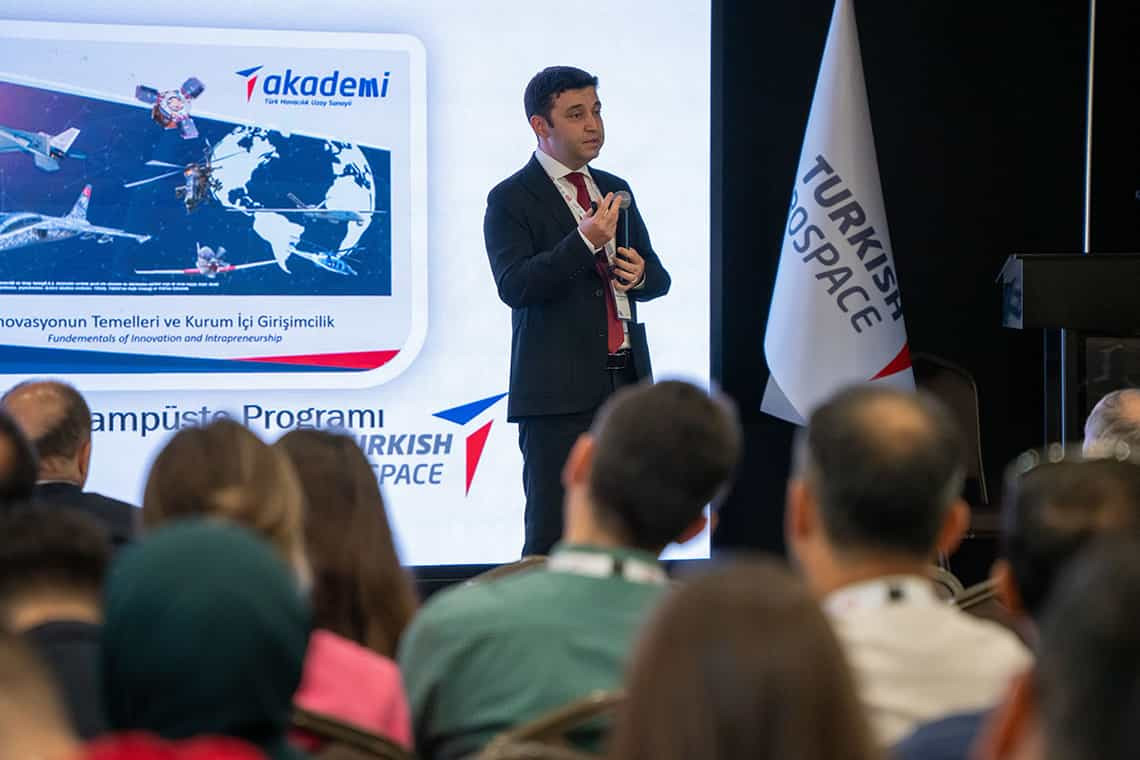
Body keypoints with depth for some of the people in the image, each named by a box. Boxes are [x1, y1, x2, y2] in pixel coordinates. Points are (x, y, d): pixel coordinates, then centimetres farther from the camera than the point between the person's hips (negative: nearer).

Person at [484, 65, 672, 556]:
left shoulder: (614, 189, 17)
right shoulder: (511, 199, -3)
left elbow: (658, 278, 21)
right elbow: (514, 287, -15)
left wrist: (640, 274, -3)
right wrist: (584, 242, -25)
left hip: (627, 382, 6)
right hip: (560, 392, -6)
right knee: (552, 536, -4)